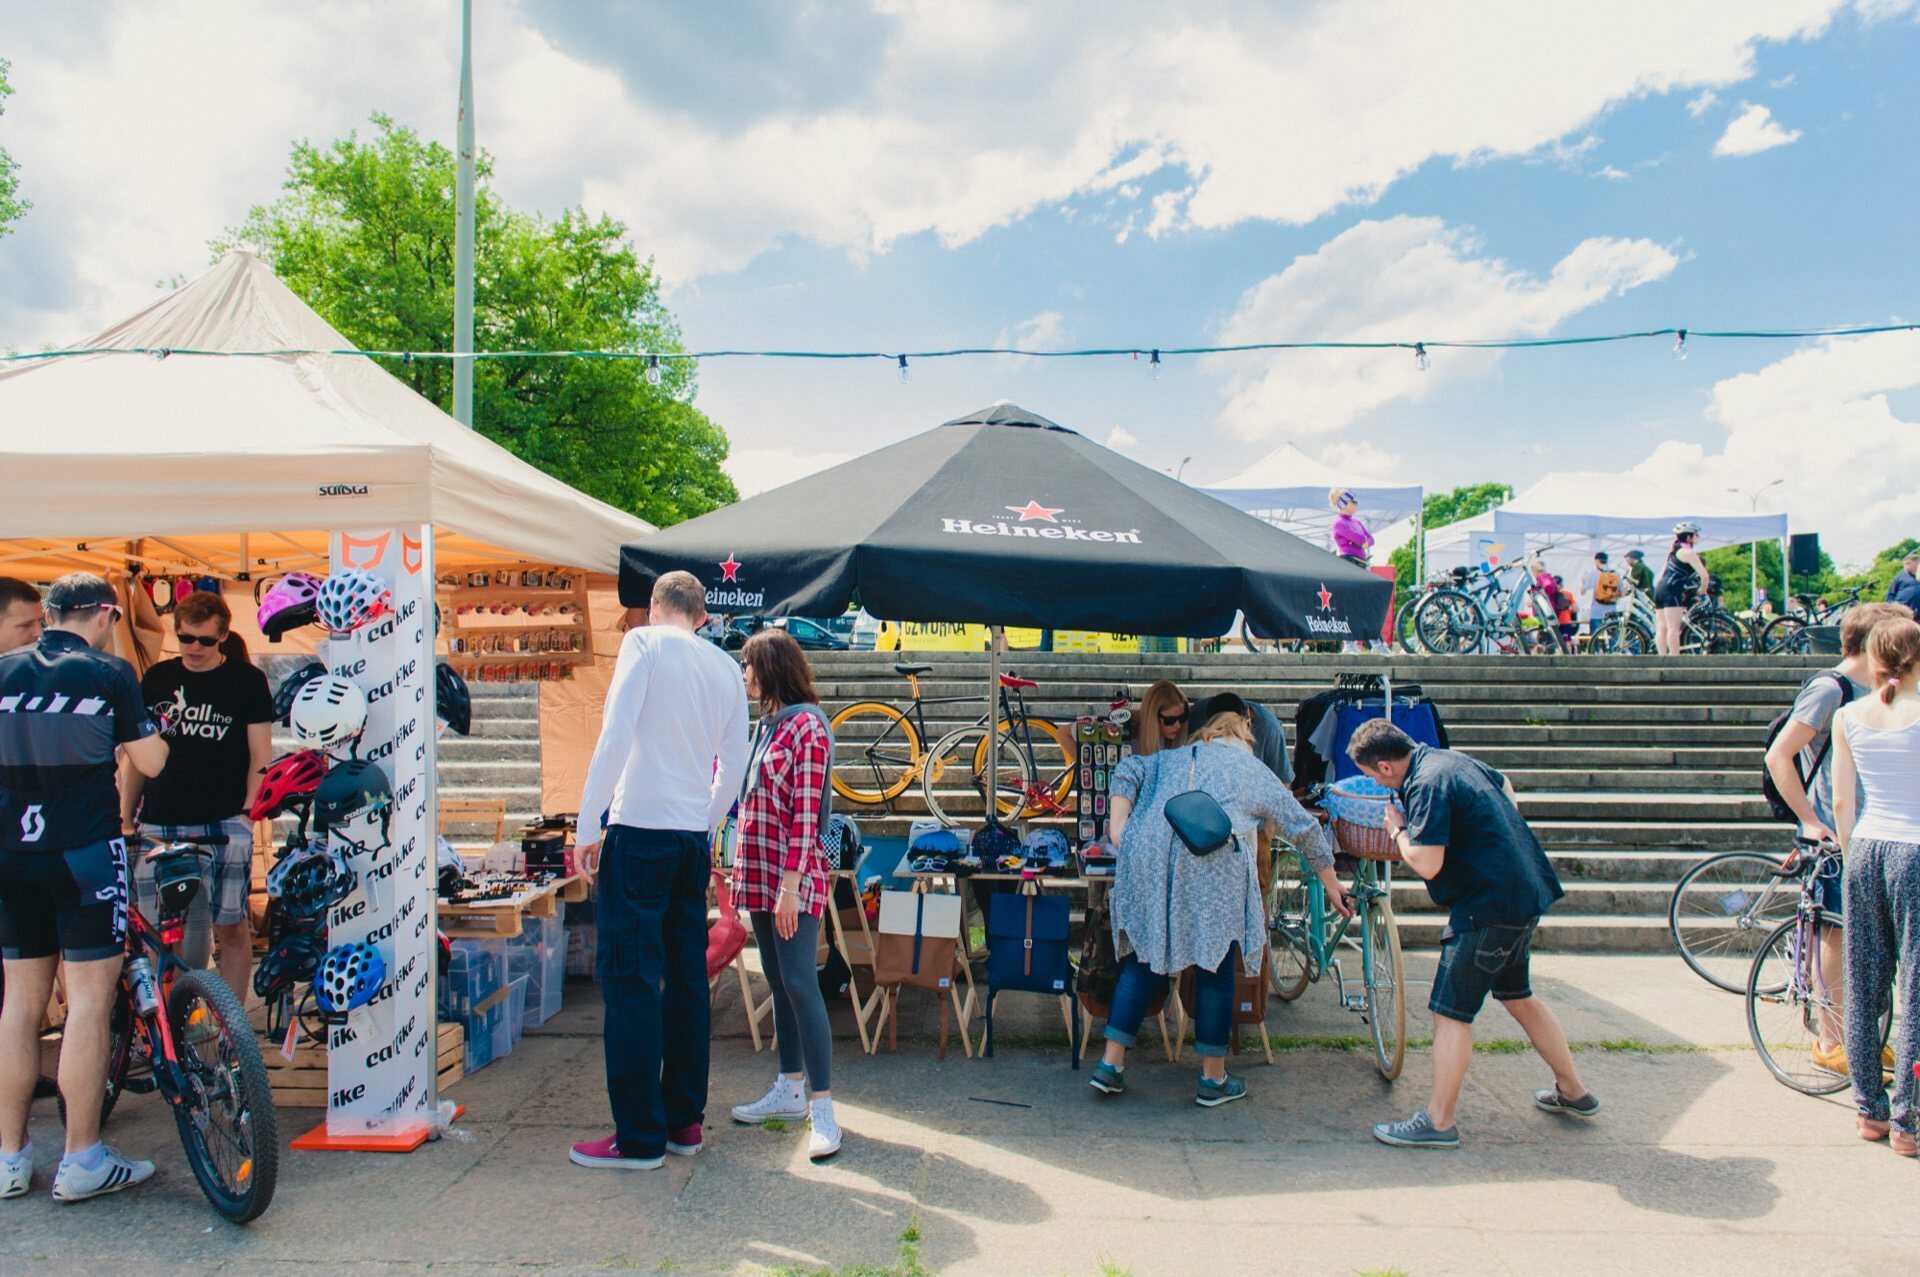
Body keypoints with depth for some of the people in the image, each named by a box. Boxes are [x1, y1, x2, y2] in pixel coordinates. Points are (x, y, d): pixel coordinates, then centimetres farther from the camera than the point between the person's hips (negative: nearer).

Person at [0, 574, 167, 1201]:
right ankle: (81, 1161, 3)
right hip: (83, 851, -5)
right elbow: (150, 762, -4)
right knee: (89, 1001, -1)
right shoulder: (109, 672, -6)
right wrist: (138, 724, 15)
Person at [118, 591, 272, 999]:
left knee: (231, 928, -2)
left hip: (223, 825, -3)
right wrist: (124, 819, 11)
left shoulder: (247, 680, 2)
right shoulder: (157, 679, 12)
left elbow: (260, 755, 1)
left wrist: (247, 816, -8)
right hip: (158, 825, 3)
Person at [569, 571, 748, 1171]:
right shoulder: (726, 667, 14)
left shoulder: (645, 643, -3)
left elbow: (616, 733, -12)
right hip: (694, 836, 6)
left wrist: (589, 825, -9)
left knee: (630, 978, -2)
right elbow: (735, 764, 15)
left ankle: (639, 1137, 1)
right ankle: (685, 1122, 19)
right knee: (687, 979, 12)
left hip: (640, 829, -6)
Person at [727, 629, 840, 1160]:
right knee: (778, 983, 14)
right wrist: (744, 871, 15)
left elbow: (805, 813, -17)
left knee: (800, 985, -10)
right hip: (760, 874, 9)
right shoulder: (767, 725, 15)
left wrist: (790, 886, -21)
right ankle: (789, 1091, 24)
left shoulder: (807, 726, -12)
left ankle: (822, 1108, -5)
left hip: (794, 876, -9)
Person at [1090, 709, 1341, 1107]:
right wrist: (1331, 885, 37)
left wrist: (1118, 829, 5)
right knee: (1215, 965, 8)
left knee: (1144, 959, 12)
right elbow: (1304, 828, 28)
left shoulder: (1171, 757, 30)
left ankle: (1111, 1063, 13)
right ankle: (1213, 1079, 16)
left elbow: (1128, 771, 12)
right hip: (1213, 863, -3)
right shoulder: (1255, 771, 24)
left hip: (1149, 856, 3)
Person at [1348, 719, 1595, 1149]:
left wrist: (1397, 829, -8)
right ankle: (1572, 1092, 37)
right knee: (1517, 997, 25)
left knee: (1450, 1013, -4)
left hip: (1490, 906, -10)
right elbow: (1505, 787, 28)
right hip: (1526, 891, 10)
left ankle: (1438, 1121, 2)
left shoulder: (1427, 784, -21)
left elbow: (1426, 864, -26)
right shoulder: (1451, 759, 8)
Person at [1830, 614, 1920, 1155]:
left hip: (1865, 850, 4)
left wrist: (1853, 854, 17)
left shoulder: (1848, 716, 3)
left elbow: (1842, 802, 5)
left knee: (1863, 986, 11)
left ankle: (1870, 1110, 19)